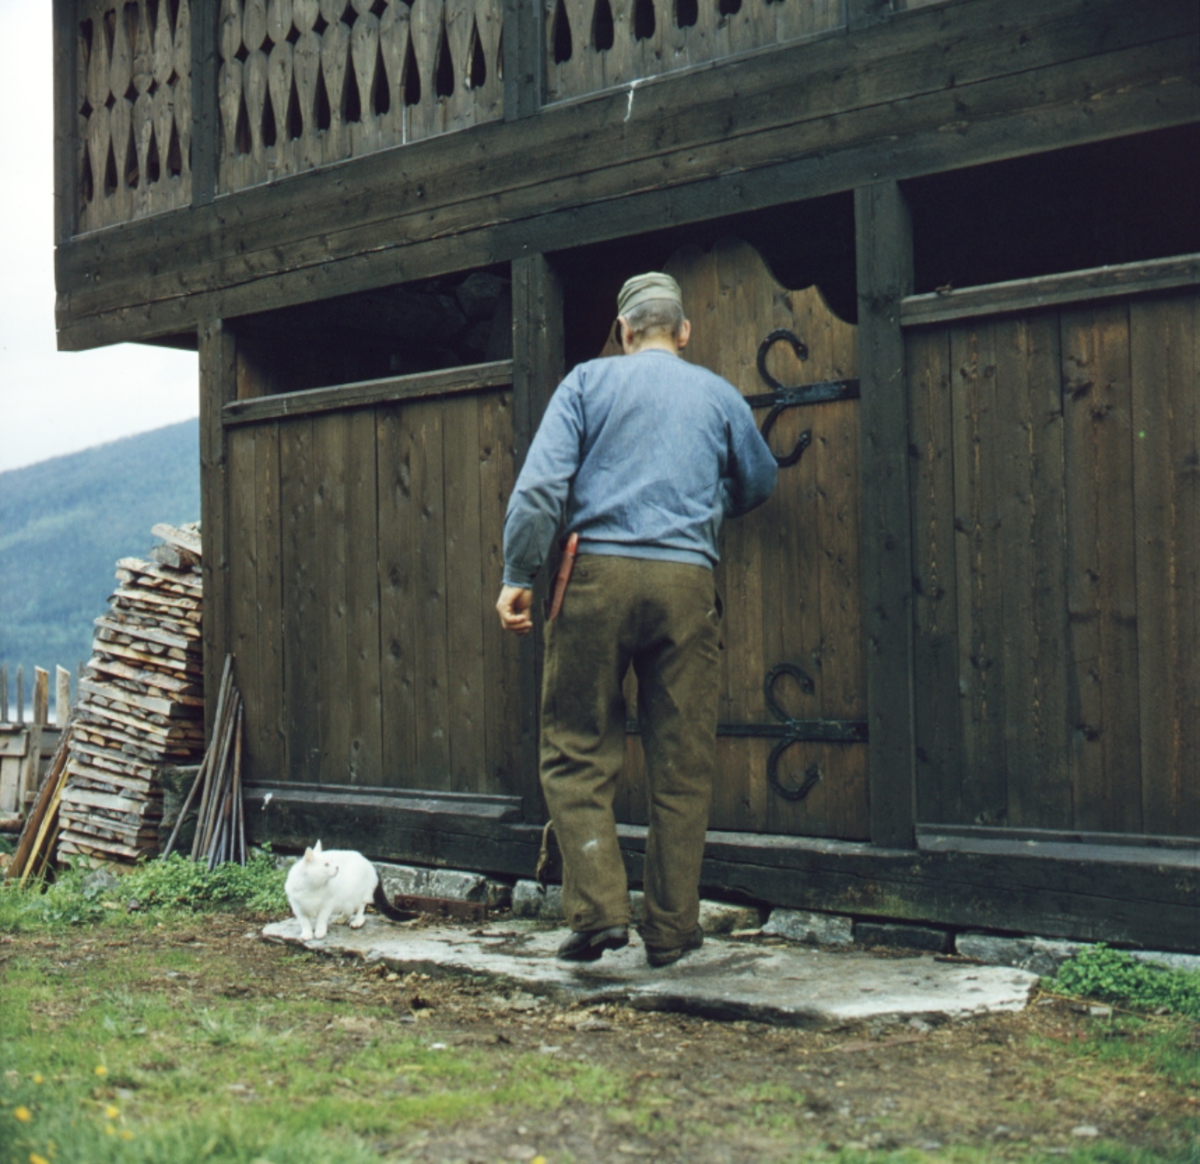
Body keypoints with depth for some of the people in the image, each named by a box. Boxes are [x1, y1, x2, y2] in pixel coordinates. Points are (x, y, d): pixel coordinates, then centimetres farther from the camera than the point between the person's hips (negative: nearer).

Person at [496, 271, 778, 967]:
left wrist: (518, 576, -2)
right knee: (682, 764, 6)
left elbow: (541, 484, -3)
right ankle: (672, 929, 11)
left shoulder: (589, 381, 9)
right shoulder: (719, 395, 15)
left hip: (599, 572, -1)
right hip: (687, 579, 2)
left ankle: (599, 908, -6)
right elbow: (760, 484, 29)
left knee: (579, 753, 6)